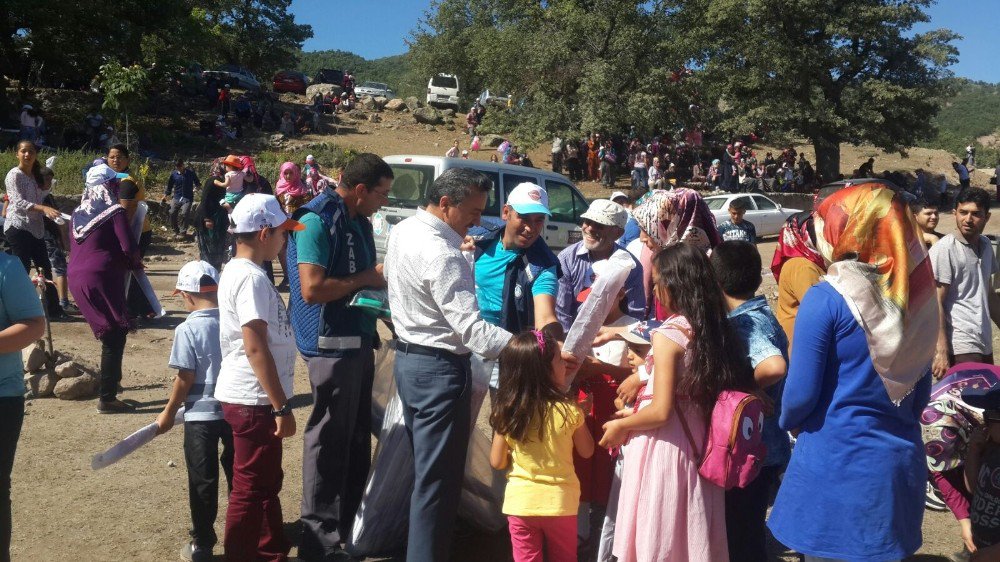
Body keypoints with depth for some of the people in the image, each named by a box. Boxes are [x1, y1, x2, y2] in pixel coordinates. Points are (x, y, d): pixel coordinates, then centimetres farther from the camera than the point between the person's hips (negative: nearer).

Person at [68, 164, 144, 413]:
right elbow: (129, 248, -14)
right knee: (115, 336, -3)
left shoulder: (78, 214, 16)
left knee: (109, 335, 19)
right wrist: (136, 263, 7)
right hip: (102, 278, -8)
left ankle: (111, 384, 25)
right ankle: (107, 399, -6)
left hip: (76, 278, 8)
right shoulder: (114, 211, -5)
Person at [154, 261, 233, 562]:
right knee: (238, 473, 18)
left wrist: (169, 413, -1)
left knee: (203, 481, 7)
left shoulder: (187, 329, -15)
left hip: (201, 415, -4)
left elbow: (185, 378, -14)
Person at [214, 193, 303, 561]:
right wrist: (282, 407, -21)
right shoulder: (251, 278, -20)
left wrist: (277, 403, 20)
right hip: (254, 401, -10)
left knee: (267, 483, 21)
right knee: (250, 490, 2)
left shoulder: (238, 271, 12)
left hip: (252, 397, 10)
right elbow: (255, 348, -24)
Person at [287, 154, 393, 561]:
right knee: (329, 440, 0)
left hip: (360, 339, 9)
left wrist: (382, 280, 4)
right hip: (331, 343, -9)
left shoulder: (360, 221, 13)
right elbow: (312, 289, -24)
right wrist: (365, 279, -15)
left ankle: (351, 524, 33)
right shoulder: (316, 221, -15)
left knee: (358, 437, 17)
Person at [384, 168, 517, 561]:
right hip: (440, 369, -10)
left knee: (420, 466, 22)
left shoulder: (402, 231, 5)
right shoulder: (443, 256, -25)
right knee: (437, 479, -1)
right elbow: (473, 329, -31)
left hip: (407, 357, 10)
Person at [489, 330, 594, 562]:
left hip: (520, 501, 1)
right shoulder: (569, 411, -16)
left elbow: (497, 462, -3)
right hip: (559, 501, -1)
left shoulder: (506, 413, -10)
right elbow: (586, 451, 0)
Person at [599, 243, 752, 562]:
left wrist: (621, 426, -3)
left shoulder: (668, 334, -17)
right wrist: (636, 412, 18)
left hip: (664, 446, -7)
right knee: (692, 533, 16)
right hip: (697, 443, 7)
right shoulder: (713, 328, 4)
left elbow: (661, 411, -20)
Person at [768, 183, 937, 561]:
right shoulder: (913, 294, 3)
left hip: (836, 464, -6)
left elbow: (801, 393, -13)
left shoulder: (826, 299, -16)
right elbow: (921, 392, 11)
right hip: (901, 463, 6)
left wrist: (787, 421, 8)